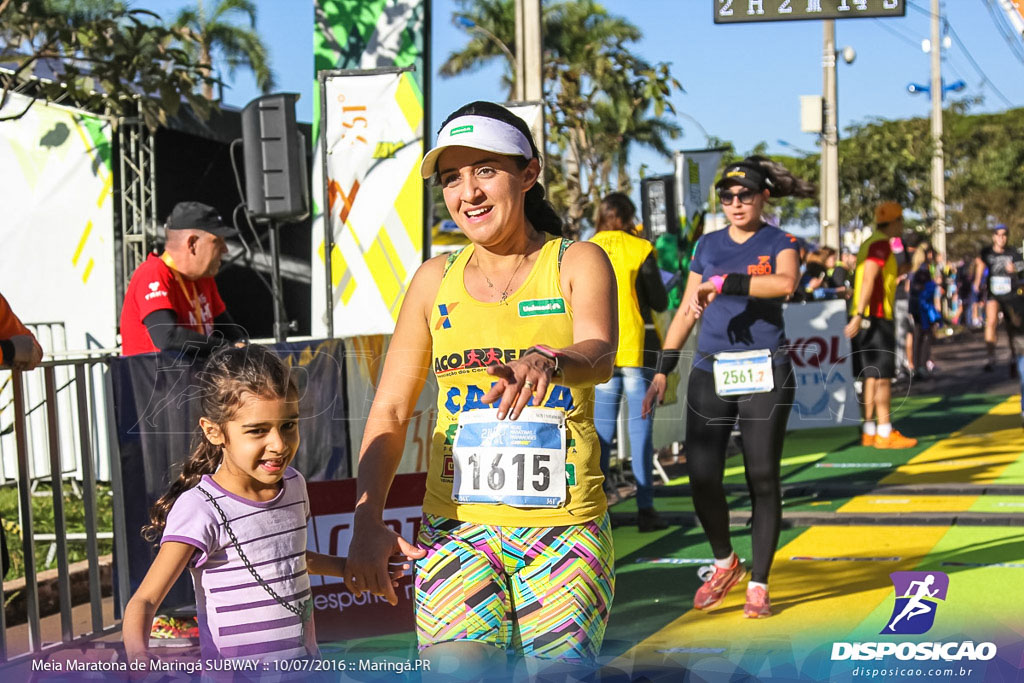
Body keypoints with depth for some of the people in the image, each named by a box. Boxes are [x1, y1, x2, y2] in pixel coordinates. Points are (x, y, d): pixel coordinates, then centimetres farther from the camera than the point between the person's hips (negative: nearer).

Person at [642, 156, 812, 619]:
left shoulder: (779, 243, 1)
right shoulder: (708, 246, 13)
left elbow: (786, 283, -22)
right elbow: (686, 311, 16)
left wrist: (723, 283, -26)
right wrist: (663, 370, 11)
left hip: (764, 372, -3)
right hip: (710, 372, 3)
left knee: (763, 480, 0)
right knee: (702, 477, -3)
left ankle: (758, 585, 10)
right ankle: (724, 563, 21)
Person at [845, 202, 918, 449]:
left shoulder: (870, 243, 18)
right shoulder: (881, 244, -12)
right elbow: (868, 280, -22)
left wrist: (898, 271, 22)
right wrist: (859, 315, -28)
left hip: (868, 318, 10)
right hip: (877, 317, -10)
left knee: (872, 376, 11)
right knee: (883, 377, -7)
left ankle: (869, 431, 14)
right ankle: (885, 433, -6)